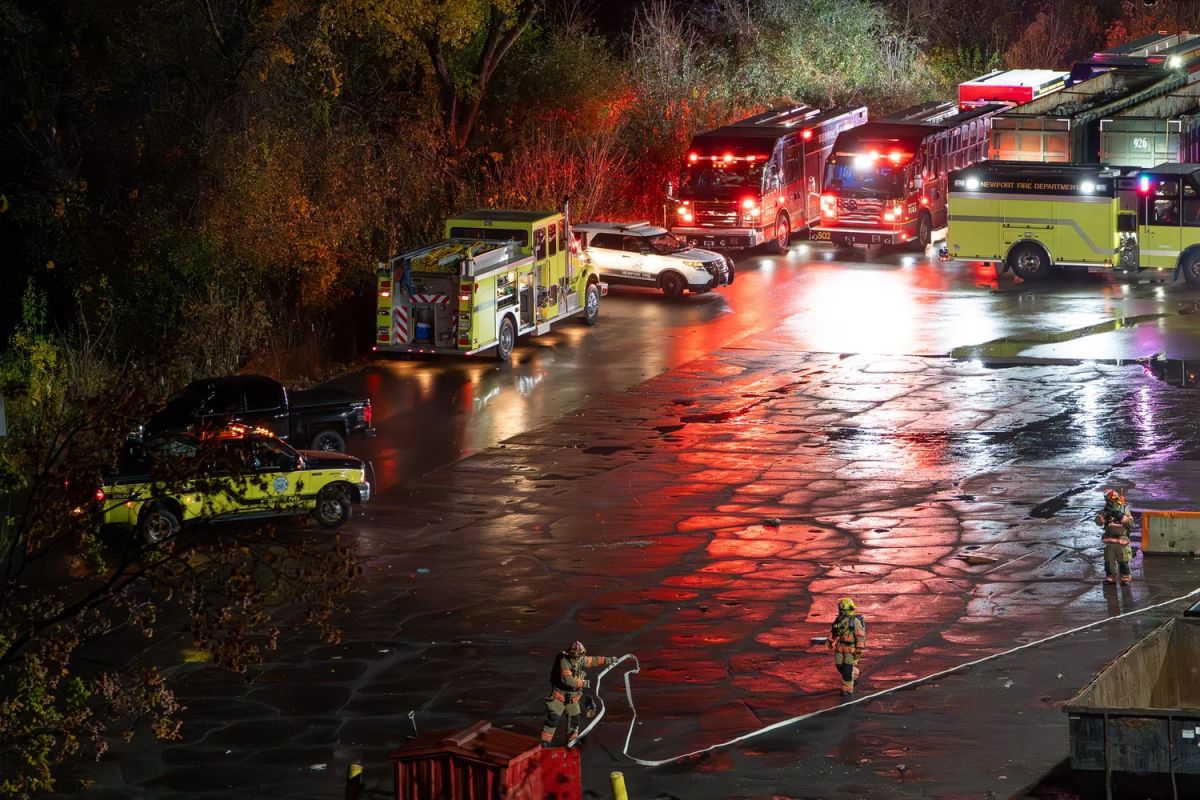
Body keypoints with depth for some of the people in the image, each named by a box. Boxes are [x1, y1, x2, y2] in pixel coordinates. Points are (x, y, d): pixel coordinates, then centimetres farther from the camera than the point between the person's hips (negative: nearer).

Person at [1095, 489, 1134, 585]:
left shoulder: (1124, 509, 2)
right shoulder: (1105, 510, 6)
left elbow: (1130, 522, -6)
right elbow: (1098, 521, -5)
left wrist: (1122, 516, -21)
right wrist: (1105, 515, -22)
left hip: (1122, 540, -2)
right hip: (1109, 540, 2)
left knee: (1123, 560, -1)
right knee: (1109, 560, 4)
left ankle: (1125, 578, 7)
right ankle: (1110, 577, 14)